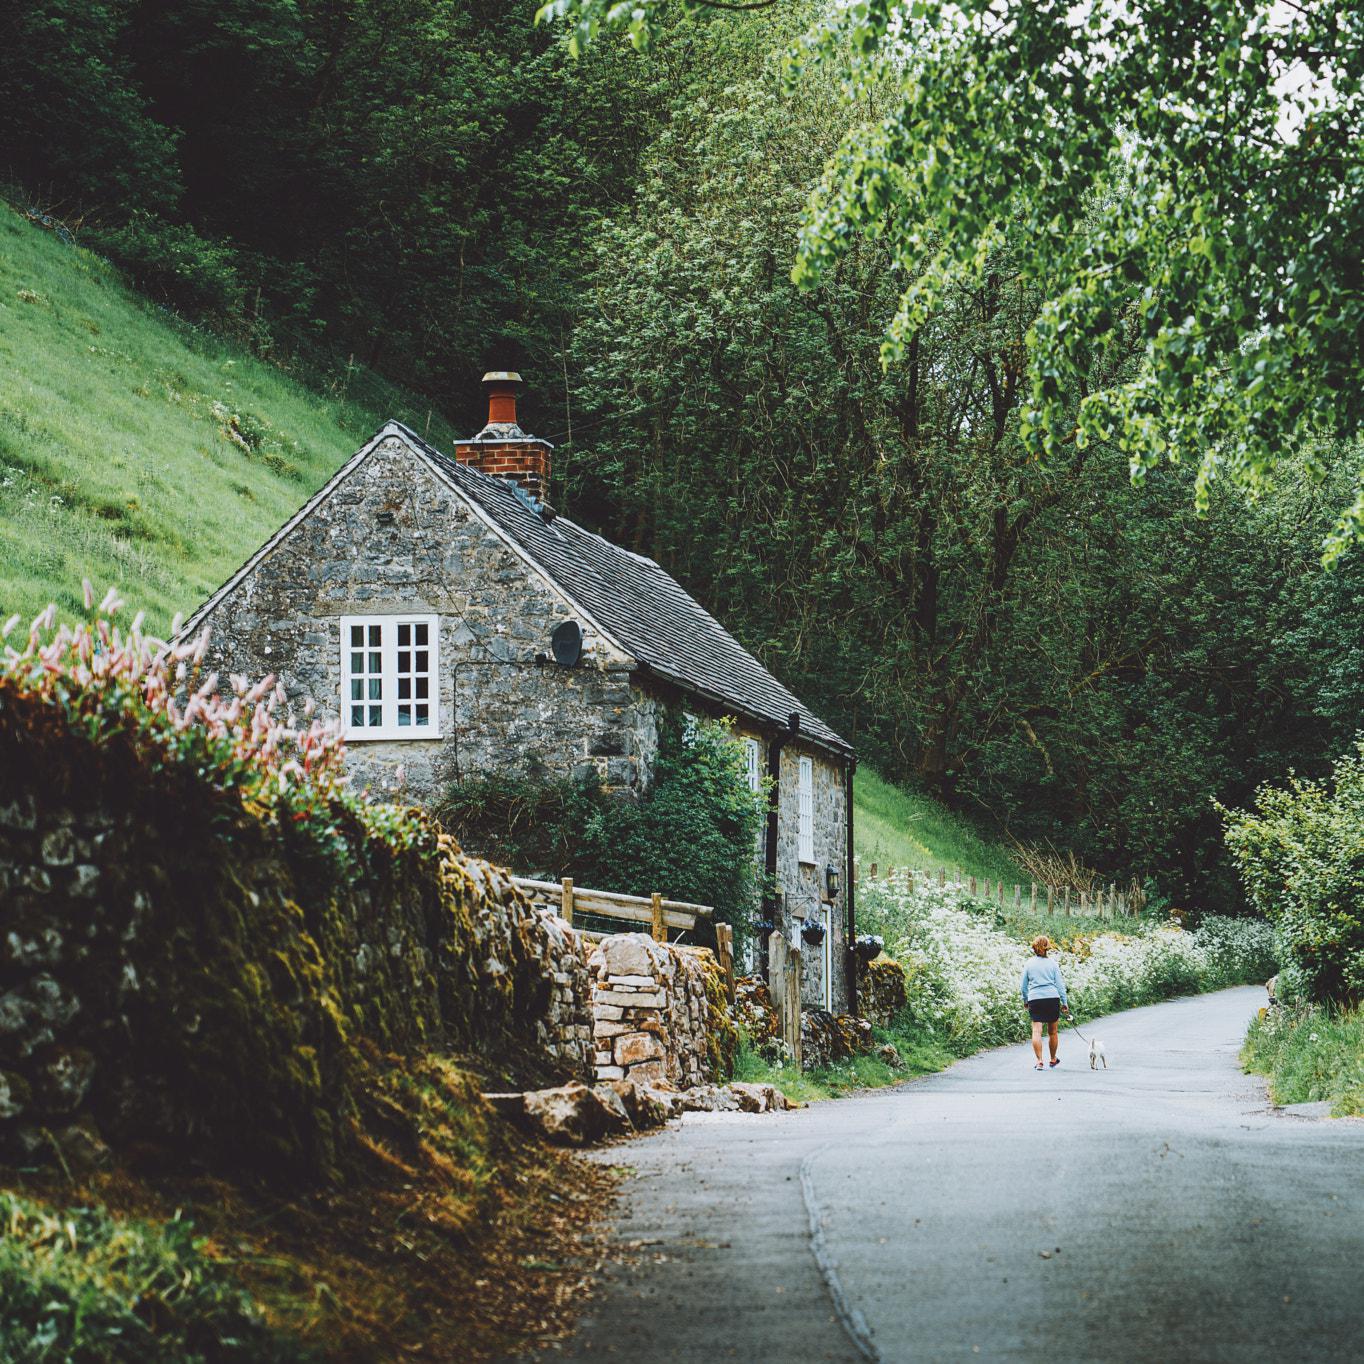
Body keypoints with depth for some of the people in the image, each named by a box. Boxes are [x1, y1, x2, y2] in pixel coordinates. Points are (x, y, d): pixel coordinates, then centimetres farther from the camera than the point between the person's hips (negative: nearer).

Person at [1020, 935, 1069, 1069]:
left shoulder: (1029, 964, 5)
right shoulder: (1052, 963, 3)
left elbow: (1024, 985, 10)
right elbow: (1059, 984, 4)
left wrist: (1025, 1000, 22)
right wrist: (1064, 1002, 9)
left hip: (1034, 999, -1)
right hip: (1052, 998, 1)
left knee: (1037, 1031, -5)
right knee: (1052, 1031, 13)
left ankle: (1039, 1061, -16)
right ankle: (1053, 1059, 28)